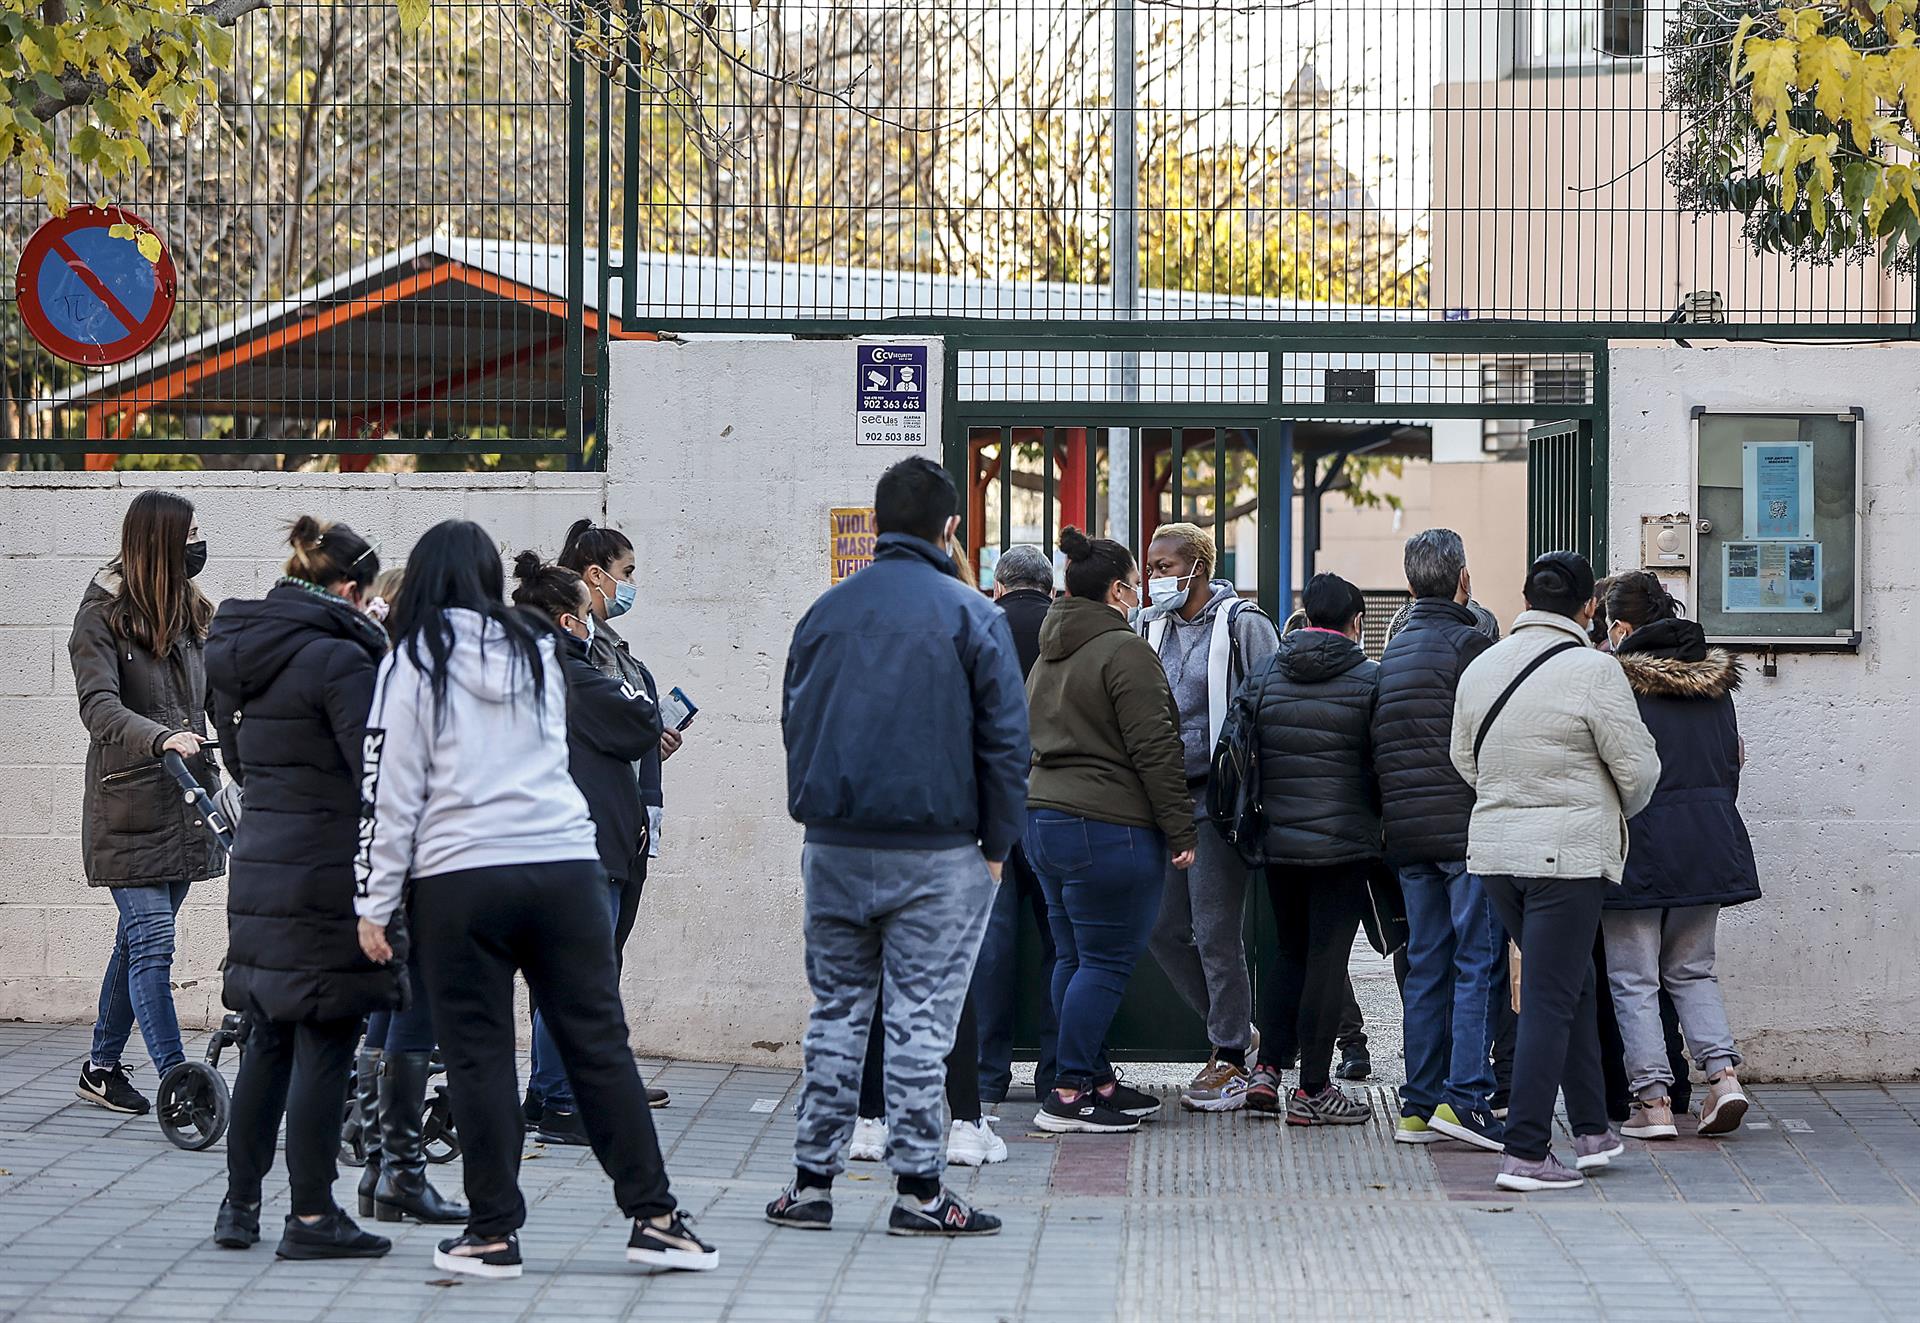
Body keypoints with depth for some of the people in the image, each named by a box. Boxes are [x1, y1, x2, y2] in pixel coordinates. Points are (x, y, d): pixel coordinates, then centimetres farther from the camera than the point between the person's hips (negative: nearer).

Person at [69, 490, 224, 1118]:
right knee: (152, 942, -11)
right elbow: (99, 705, -22)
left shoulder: (188, 613, 13)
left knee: (138, 942, 13)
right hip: (129, 807, -7)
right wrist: (161, 738, -38)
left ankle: (101, 1067, 25)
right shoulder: (102, 616, -8)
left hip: (182, 805, 7)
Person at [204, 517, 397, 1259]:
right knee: (325, 1045, -2)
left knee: (267, 1042, 15)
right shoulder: (338, 660, -15)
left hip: (258, 863, 8)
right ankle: (312, 1217, 0)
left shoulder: (238, 655, 10)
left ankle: (239, 1204, 19)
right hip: (329, 872, -8)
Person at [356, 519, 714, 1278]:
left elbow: (390, 791, -3)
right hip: (565, 865, 3)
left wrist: (375, 905, 0)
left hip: (459, 879, -3)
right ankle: (653, 1216, 8)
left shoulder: (412, 663, -1)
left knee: (479, 1057, 4)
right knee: (600, 1044, 7)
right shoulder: (538, 651, 12)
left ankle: (494, 1233, 7)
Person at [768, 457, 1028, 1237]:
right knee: (921, 1020, -1)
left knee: (835, 1013, 11)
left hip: (835, 847, 4)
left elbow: (794, 724, 13)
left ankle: (812, 1180, 10)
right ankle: (919, 1191, 0)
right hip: (937, 850, -4)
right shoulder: (971, 616, -4)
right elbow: (1004, 738, -5)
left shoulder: (825, 613, 9)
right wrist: (997, 843, 1)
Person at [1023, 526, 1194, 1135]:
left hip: (1044, 819, 9)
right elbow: (1155, 750, -15)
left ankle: (1095, 1079, 19)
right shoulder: (1125, 651, -12)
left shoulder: (1049, 655, 17)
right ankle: (1069, 1095, -5)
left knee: (1075, 957, 12)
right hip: (1110, 829, -9)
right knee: (1107, 961, -5)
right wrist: (1180, 832, -10)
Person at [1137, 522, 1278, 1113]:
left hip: (1217, 796, -7)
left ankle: (1232, 1058, 6)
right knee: (1163, 929, 7)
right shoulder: (1154, 628, 13)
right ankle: (1234, 1030, 23)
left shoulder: (1242, 625, -7)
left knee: (1215, 931, -5)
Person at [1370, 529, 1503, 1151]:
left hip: (1406, 833, 7)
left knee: (1427, 965, 10)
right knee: (1479, 961, -5)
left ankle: (1419, 1105, 10)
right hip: (1468, 827, -7)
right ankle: (1465, 1097, -11)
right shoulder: (1468, 642, -8)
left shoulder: (1392, 652, 15)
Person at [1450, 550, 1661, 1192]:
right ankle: (1525, 1154, -5)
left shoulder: (1481, 667, 7)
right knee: (1550, 1001, -3)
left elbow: (1464, 760, 17)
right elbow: (1637, 766, -8)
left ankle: (1592, 1132, 24)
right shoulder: (1592, 669, -12)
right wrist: (1613, 814, 12)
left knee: (1571, 984, 19)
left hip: (1494, 847, 6)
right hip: (1567, 851, -6)